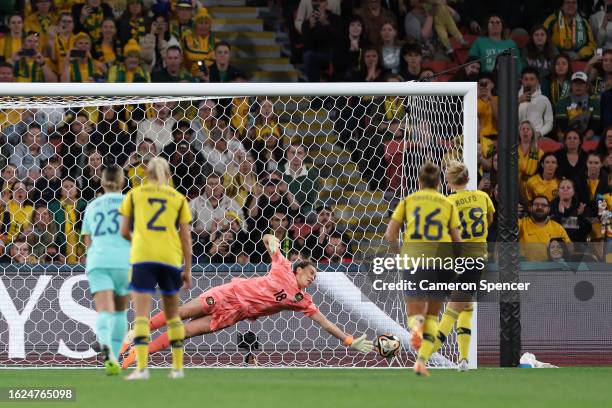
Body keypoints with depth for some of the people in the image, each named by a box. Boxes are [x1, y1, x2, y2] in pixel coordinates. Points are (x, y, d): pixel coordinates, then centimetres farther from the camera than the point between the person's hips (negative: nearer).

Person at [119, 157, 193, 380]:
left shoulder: (134, 194, 10)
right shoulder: (179, 198, 12)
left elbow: (124, 231, 8)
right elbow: (186, 237, 7)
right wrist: (187, 270, 9)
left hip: (142, 256, -2)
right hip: (171, 258, 2)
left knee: (141, 313, -7)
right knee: (172, 313, 17)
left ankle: (142, 367, -21)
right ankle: (178, 366, 18)